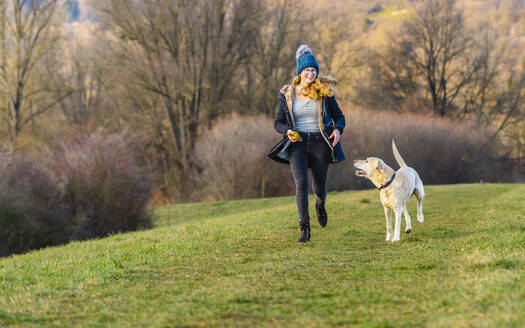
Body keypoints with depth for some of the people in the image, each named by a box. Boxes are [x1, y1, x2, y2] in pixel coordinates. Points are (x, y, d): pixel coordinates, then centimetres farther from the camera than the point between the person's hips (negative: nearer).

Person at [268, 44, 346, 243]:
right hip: (297, 144, 0)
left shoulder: (324, 92, 1)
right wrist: (287, 131, -14)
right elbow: (278, 122, 9)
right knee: (301, 183, -18)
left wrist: (338, 130, -12)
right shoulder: (287, 94, 3)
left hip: (320, 144, 0)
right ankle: (305, 229, -16)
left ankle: (320, 205, 46)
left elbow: (339, 116, 10)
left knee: (319, 186, 6)